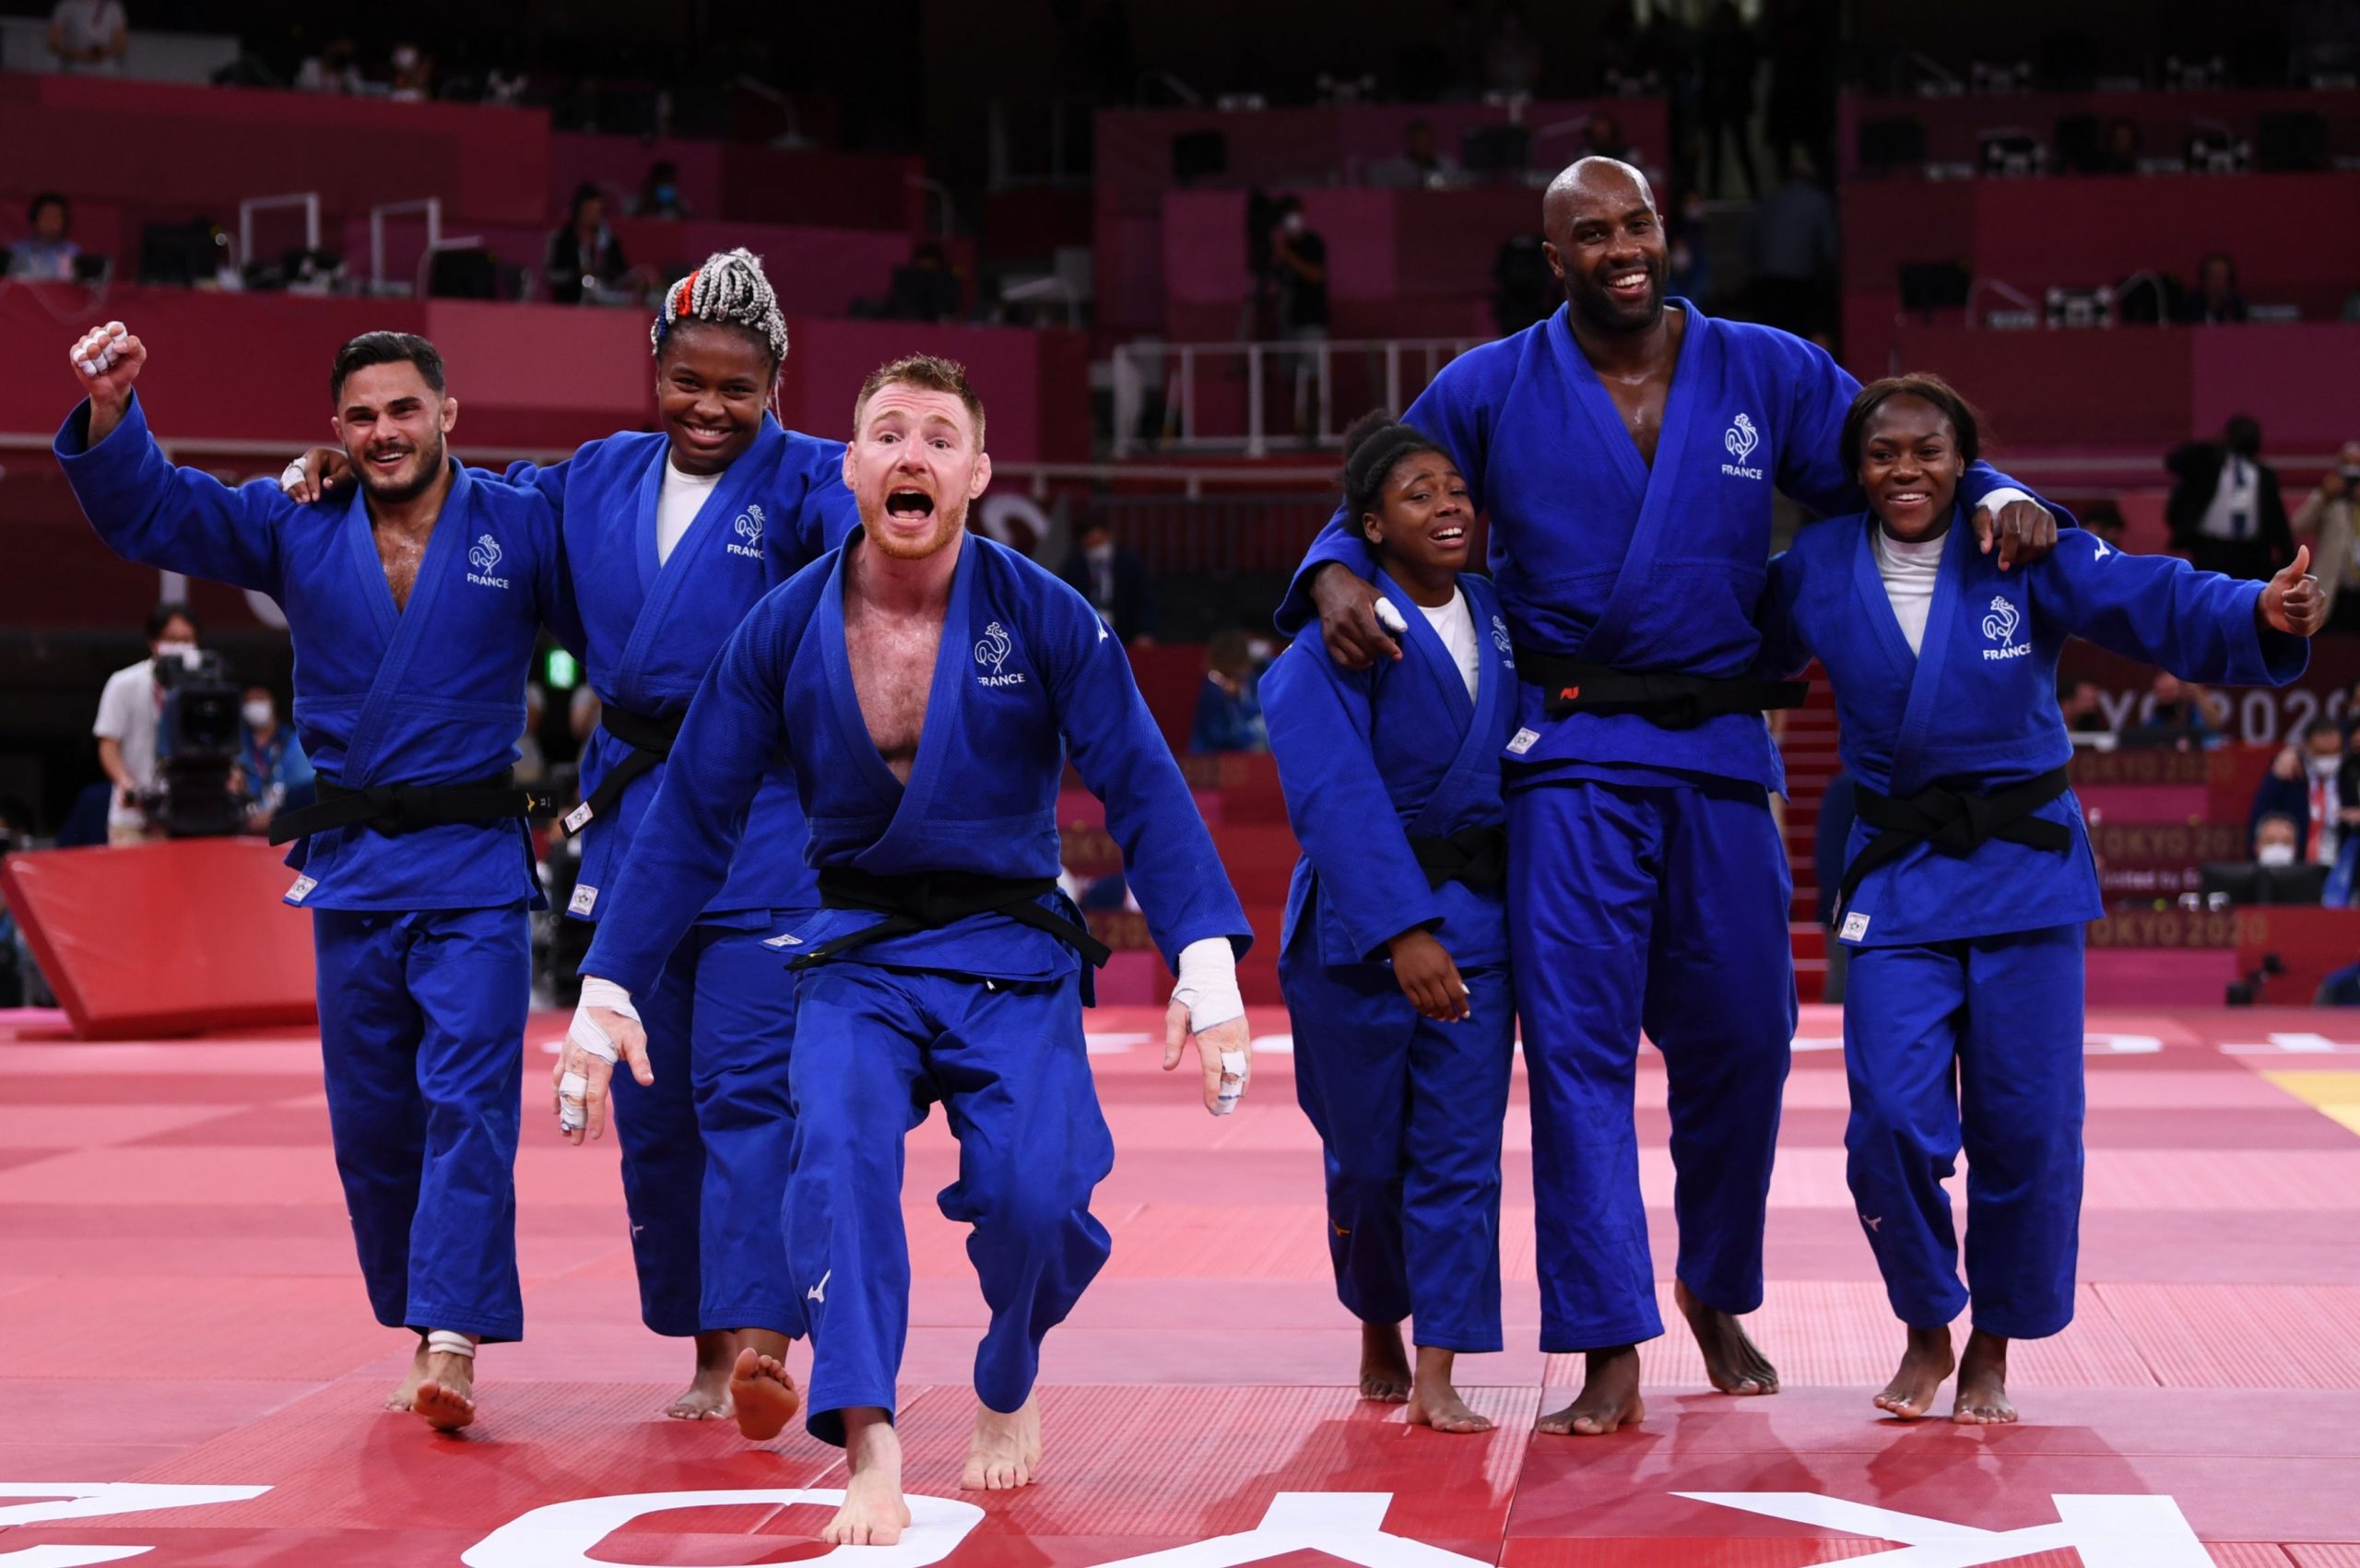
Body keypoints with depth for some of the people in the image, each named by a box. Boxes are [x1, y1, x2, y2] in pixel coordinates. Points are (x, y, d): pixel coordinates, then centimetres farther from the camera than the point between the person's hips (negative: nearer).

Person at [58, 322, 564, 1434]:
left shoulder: (524, 528, -2)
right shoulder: (294, 528, 5)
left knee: (467, 1102, -13)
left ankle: (452, 1343, -17)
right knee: (370, 1119, 9)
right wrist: (110, 408, -13)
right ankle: (413, 1335, 21)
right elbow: (146, 511, 2)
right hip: (350, 866, 4)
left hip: (474, 864, -3)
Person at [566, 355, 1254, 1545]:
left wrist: (1206, 969, -20)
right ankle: (868, 1449, -26)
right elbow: (691, 817, 2)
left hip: (1012, 957, -1)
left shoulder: (1047, 620, -8)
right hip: (859, 955, 1)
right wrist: (606, 991, -1)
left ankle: (1008, 1390, 16)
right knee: (837, 1151, -28)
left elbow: (1144, 793, -9)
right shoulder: (784, 630, -4)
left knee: (1036, 1198, -18)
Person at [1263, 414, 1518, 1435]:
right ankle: (1378, 1340, 30)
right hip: (1356, 918, -4)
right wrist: (1402, 929, -27)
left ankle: (1438, 1379, -1)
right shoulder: (1339, 635, -10)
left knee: (1459, 1150, -3)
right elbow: (1338, 796, -19)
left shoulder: (1499, 618, 7)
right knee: (1367, 1154, 5)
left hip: (1477, 915, 4)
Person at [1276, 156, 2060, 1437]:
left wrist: (1998, 498, -11)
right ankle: (1609, 1355, -5)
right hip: (1571, 760, -2)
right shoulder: (1489, 391, 5)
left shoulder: (1771, 374, 7)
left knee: (1738, 1040, 9)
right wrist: (1335, 577, -12)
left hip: (1721, 750, 2)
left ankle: (1717, 1296, 33)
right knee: (1577, 1046, -8)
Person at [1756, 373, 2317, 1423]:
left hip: (2024, 869, -1)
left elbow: (2159, 604, -15)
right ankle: (1925, 1333, 16)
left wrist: (2263, 612, -33)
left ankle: (1992, 1354, 21)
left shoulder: (2028, 557, -5)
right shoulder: (1817, 572, 1)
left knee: (2026, 1129, 1)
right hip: (1895, 877, 1)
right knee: (1892, 1120, -9)